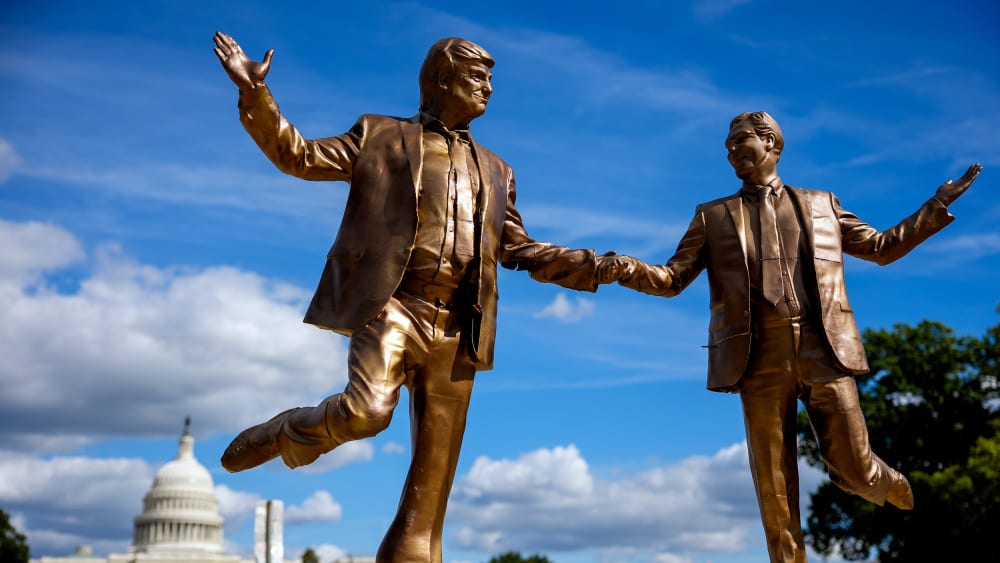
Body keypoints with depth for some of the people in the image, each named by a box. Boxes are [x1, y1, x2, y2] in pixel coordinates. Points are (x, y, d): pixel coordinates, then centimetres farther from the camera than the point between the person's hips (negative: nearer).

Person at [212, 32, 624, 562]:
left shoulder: (494, 171, 24)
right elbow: (300, 156, 7)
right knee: (365, 409, -28)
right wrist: (255, 92, -6)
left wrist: (595, 265, 13)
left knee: (435, 467, 2)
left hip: (455, 326, 4)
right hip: (391, 303, -4)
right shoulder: (382, 136, 12)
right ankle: (281, 436, 2)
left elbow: (520, 251, 23)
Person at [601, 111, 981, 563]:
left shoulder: (821, 204, 16)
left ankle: (891, 487, 39)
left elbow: (882, 247, 23)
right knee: (773, 482, 1)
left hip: (823, 350, 0)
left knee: (853, 468, 3)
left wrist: (937, 207, 15)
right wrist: (628, 269, -10)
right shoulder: (713, 217, 14)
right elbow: (672, 279, 10)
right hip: (760, 357, 0)